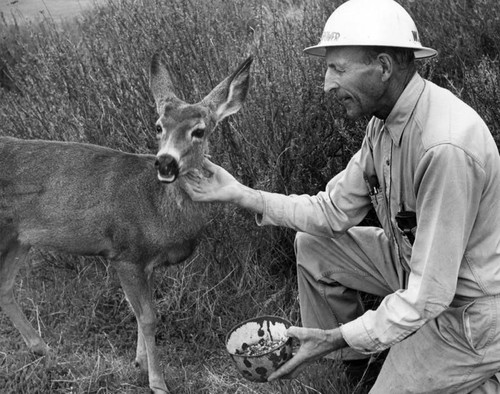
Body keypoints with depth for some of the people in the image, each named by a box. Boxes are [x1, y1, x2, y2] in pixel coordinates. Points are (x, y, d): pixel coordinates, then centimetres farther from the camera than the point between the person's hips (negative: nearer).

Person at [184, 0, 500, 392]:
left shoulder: (445, 148, -35)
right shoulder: (387, 118, -5)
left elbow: (429, 295, -31)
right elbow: (336, 210, 2)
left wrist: (338, 337, -26)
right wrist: (242, 194, -4)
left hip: (467, 307, -8)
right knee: (312, 246, 9)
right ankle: (346, 362, 25)